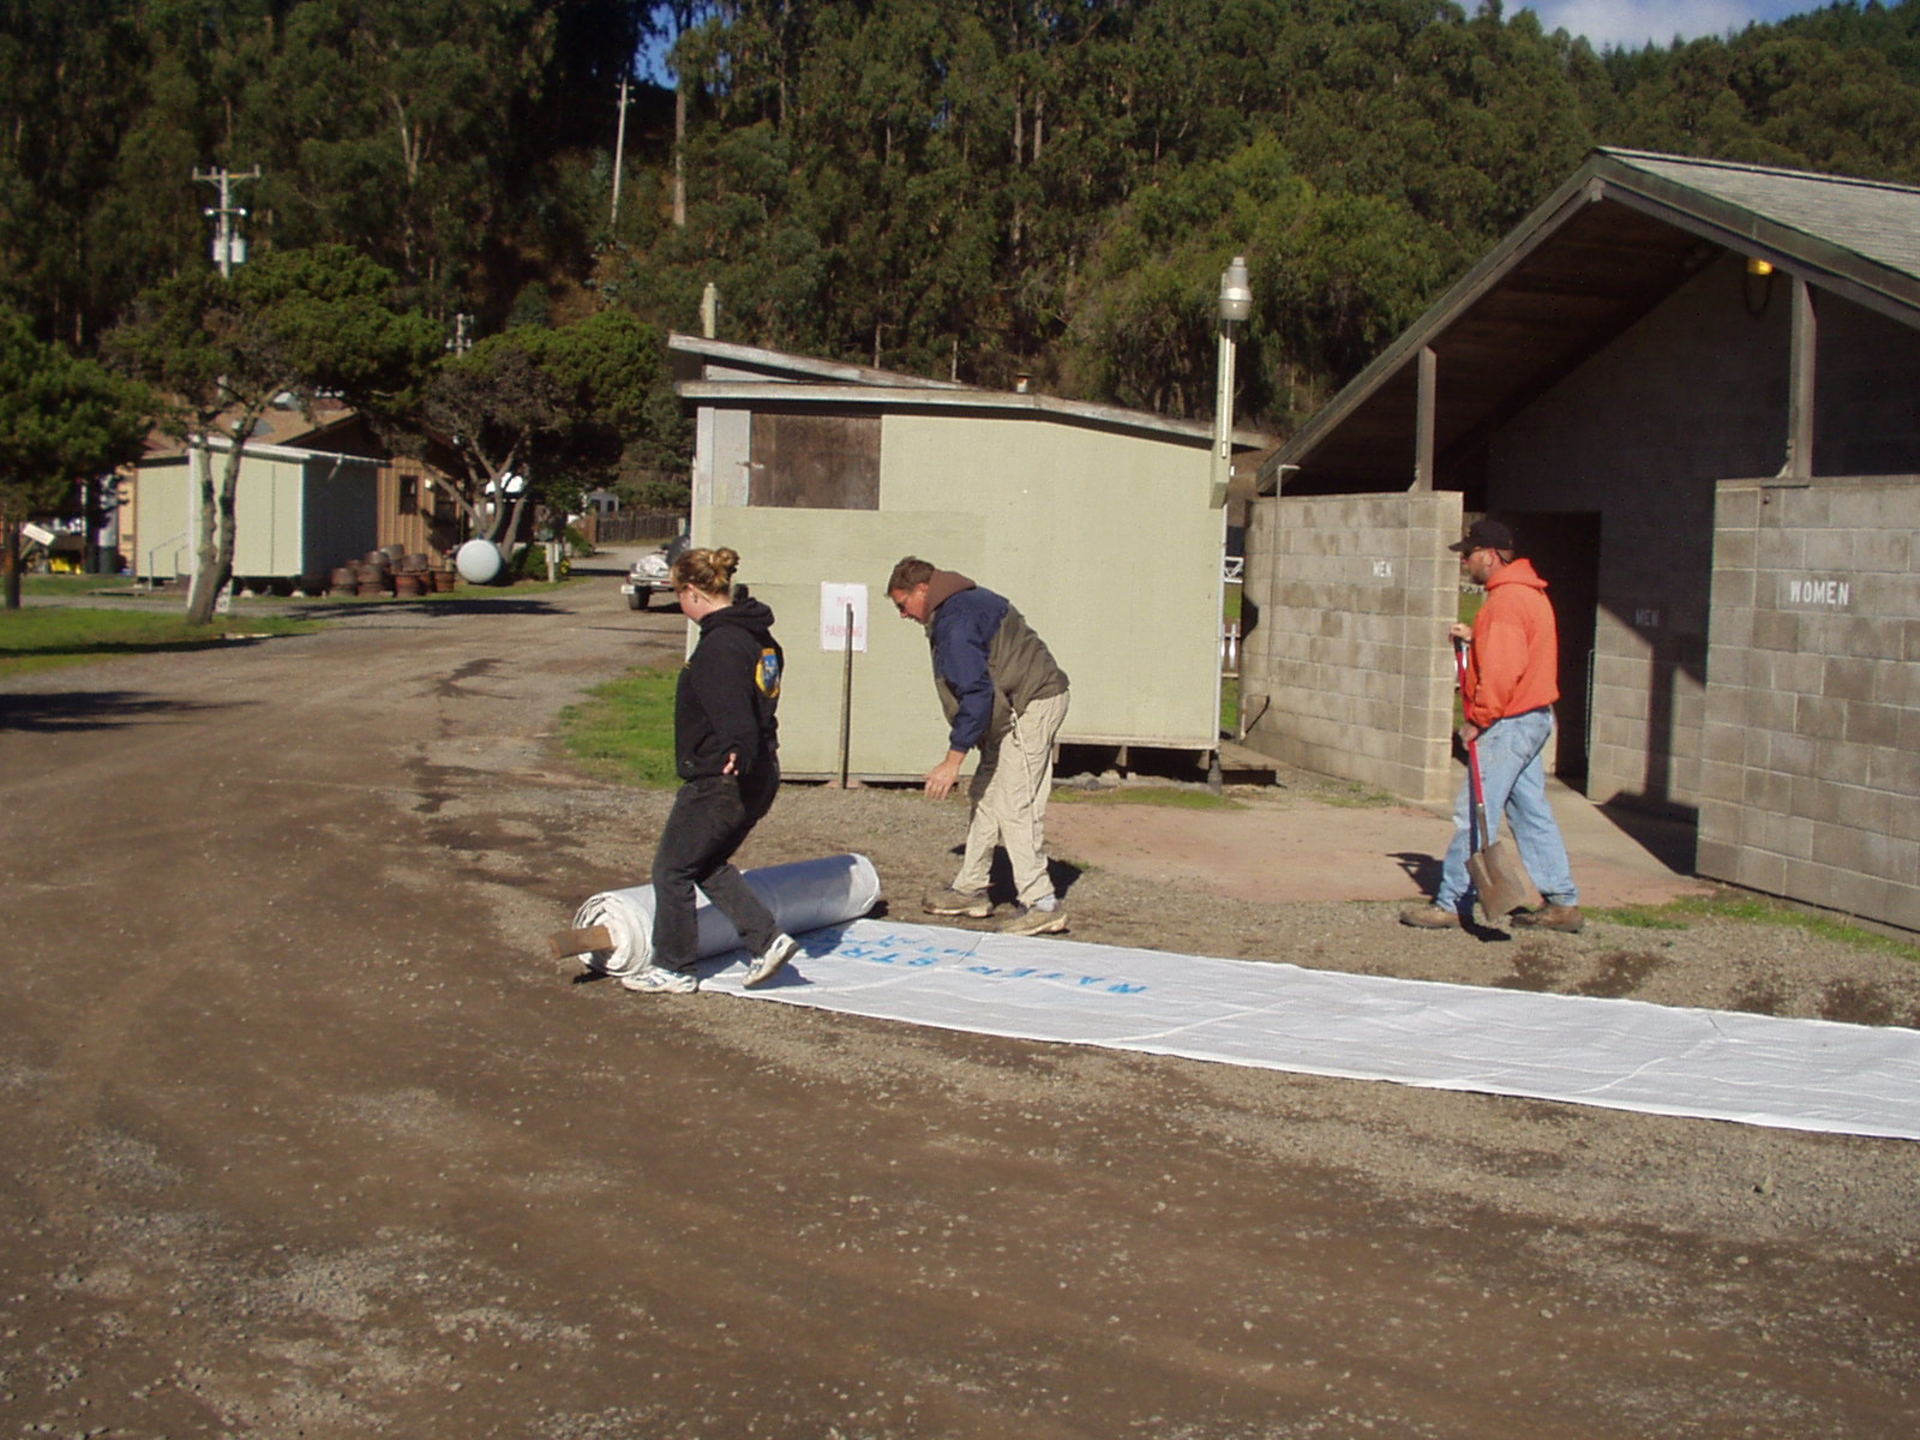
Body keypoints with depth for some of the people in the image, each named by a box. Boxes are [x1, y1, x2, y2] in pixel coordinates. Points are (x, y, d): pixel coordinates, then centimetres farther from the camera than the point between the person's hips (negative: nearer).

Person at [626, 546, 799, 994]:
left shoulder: (720, 645, -21)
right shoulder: (758, 636, 10)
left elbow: (732, 710, -32)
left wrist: (739, 751, -44)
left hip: (720, 781, -10)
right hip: (759, 777, 10)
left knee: (672, 868, 6)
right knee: (708, 865, 21)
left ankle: (672, 969, 17)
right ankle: (768, 939, 14)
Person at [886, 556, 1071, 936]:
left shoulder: (955, 620, -17)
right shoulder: (971, 601, 16)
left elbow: (975, 691, -25)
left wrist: (953, 758, -24)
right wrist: (976, 731, 24)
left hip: (1029, 707, -11)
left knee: (1015, 806, -11)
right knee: (985, 797, 15)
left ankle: (1040, 904, -9)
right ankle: (969, 890, 23)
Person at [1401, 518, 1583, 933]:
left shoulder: (1506, 598, -17)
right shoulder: (1528, 593, 16)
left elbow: (1504, 669, -23)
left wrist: (1478, 719, -17)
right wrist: (1475, 638, 10)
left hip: (1509, 723, -11)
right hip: (1533, 717, 11)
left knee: (1473, 813, -6)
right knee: (1532, 812, 13)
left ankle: (1449, 904, -2)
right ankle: (1563, 902, 15)